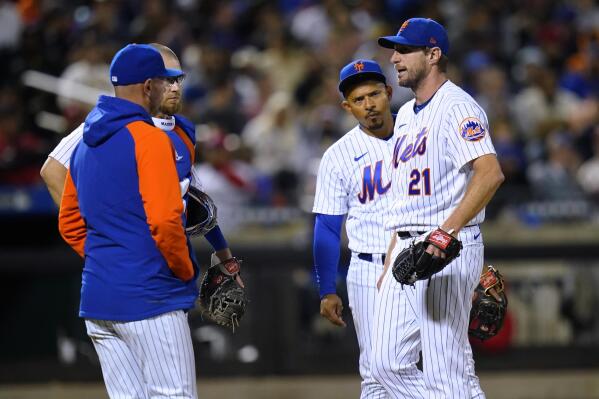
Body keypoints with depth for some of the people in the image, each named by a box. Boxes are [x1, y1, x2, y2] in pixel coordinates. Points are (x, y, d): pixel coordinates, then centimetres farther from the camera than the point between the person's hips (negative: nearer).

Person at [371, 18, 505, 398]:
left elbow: (490, 172, -25)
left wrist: (447, 232, -34)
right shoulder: (406, 114, 20)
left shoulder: (457, 107, -10)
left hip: (448, 252, -10)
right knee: (390, 367, 7)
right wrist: (390, 262, 21)